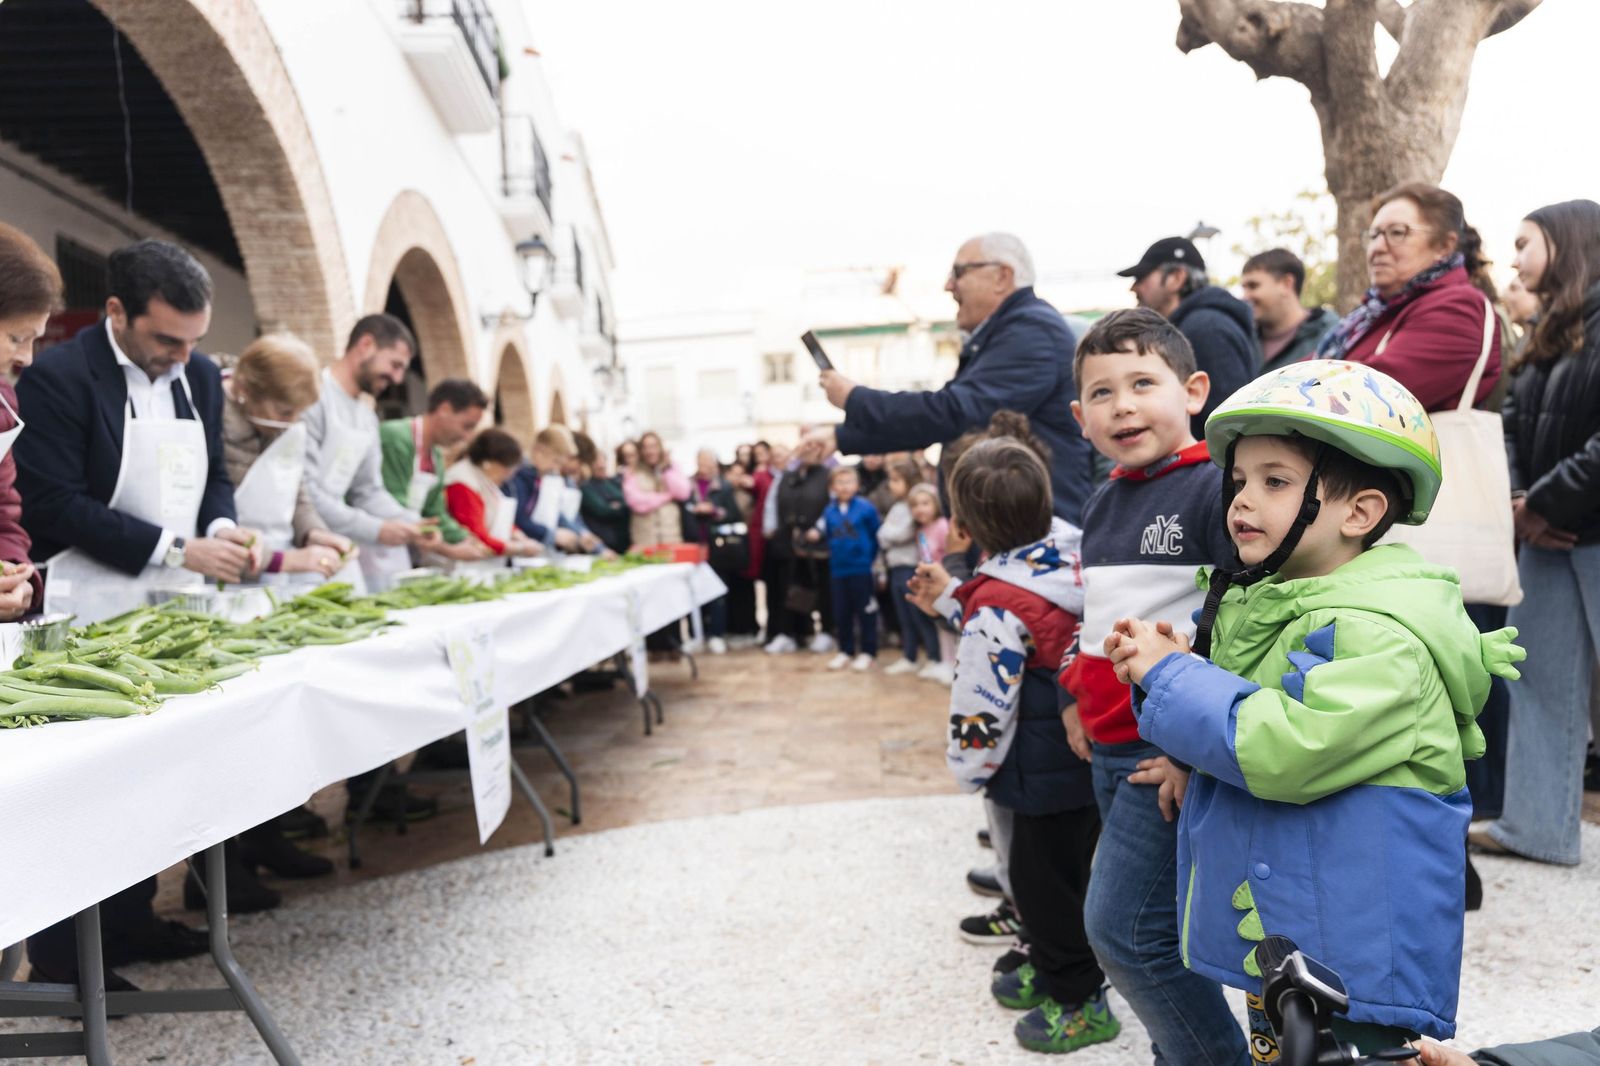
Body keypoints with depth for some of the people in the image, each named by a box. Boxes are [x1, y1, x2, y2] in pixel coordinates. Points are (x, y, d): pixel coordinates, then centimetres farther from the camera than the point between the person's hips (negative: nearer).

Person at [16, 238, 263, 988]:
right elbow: (56, 505, -16)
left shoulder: (201, 376, 8)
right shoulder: (58, 378, -12)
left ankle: (129, 924, 28)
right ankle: (62, 954, 16)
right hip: (91, 623, -6)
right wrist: (177, 550, -19)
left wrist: (223, 527, -5)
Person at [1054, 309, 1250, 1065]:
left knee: (1125, 926, -6)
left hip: (1175, 750, -8)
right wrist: (1075, 697, 18)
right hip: (1109, 748, 8)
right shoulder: (1102, 503, 11)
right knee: (1158, 921, 18)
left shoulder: (1215, 489, -15)